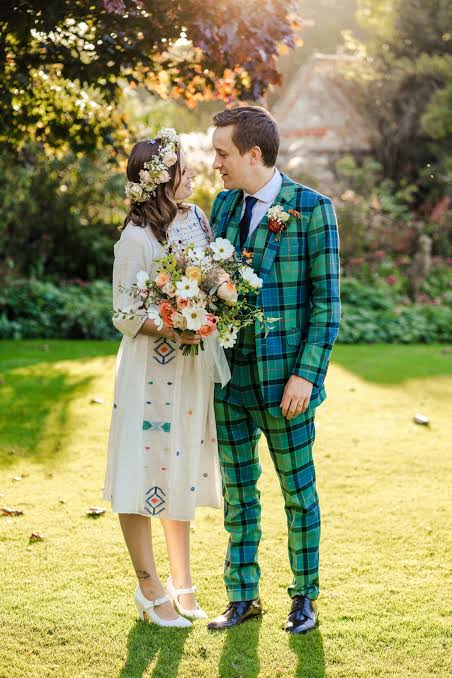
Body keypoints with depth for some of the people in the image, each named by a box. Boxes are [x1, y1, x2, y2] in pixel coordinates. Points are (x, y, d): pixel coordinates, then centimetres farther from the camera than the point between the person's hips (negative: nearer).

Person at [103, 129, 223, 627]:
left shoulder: (197, 219, 4)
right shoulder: (136, 240, -16)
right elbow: (126, 315, -13)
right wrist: (168, 328, -28)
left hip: (192, 367, 7)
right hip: (150, 368, -7)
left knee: (181, 471, 15)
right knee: (144, 475, 3)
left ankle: (180, 583, 27)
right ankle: (150, 588, 16)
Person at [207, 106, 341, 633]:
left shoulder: (311, 208, -9)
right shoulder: (225, 204, 8)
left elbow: (326, 301, -9)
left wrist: (306, 374, -15)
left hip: (283, 378, -5)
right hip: (229, 374, 5)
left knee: (298, 491, 8)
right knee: (237, 492, 12)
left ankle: (304, 596, 23)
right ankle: (243, 596, 24)